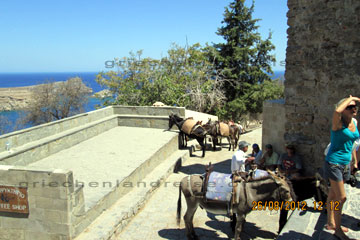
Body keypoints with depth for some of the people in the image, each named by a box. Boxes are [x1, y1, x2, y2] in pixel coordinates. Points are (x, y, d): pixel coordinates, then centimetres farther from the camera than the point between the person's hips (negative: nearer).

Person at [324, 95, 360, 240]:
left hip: (345, 164, 7)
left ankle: (331, 223, 32)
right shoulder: (338, 123, -16)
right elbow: (337, 111, -40)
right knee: (341, 198, -4)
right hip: (333, 163, -7)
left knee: (333, 195, 19)